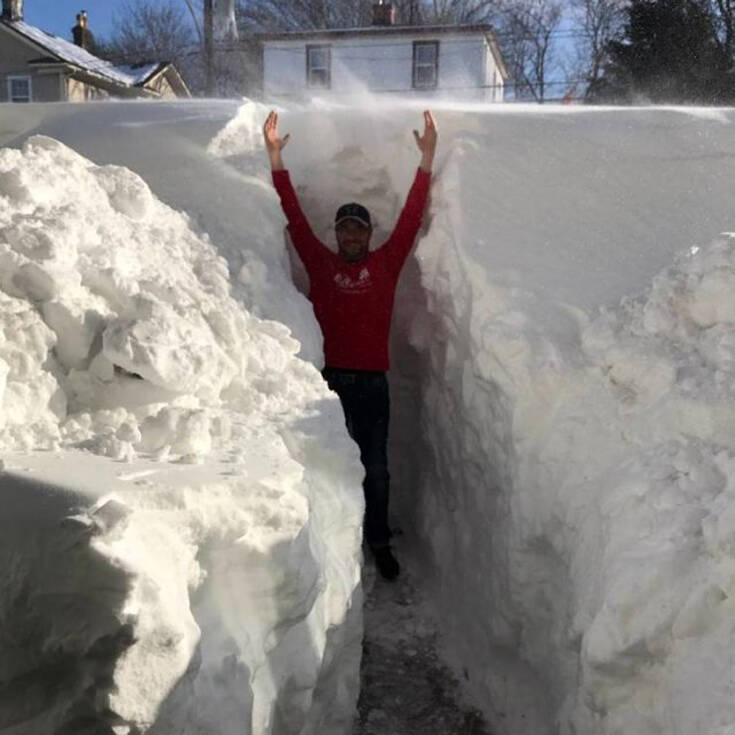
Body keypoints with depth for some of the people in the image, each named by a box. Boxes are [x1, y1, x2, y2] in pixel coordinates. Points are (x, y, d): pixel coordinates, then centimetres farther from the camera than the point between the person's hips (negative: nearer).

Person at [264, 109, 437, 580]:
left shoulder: (386, 263, 7)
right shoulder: (321, 263, 7)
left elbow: (412, 215, 3)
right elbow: (295, 216, 4)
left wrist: (427, 157, -1)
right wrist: (275, 156, 0)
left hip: (372, 382, 0)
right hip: (330, 378, 0)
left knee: (375, 467, 9)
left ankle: (379, 542, 20)